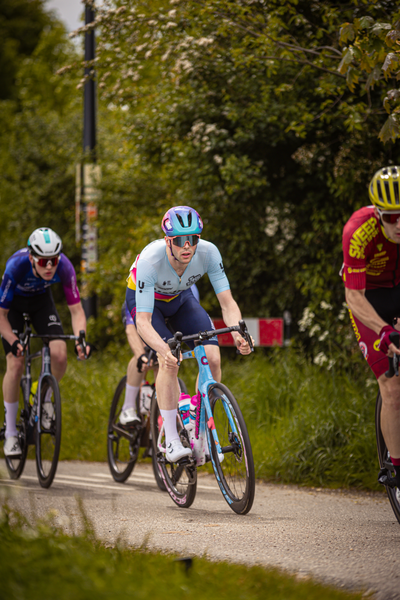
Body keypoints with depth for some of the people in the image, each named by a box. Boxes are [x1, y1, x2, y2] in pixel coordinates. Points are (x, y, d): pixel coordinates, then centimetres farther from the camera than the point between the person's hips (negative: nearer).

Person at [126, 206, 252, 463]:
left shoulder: (208, 252, -30)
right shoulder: (150, 260, -39)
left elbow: (228, 302, -27)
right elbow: (143, 321, -41)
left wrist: (238, 333, -48)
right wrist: (164, 350, -59)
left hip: (180, 298, 4)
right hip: (146, 299, -4)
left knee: (213, 357, -17)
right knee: (169, 361, -27)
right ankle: (171, 441, -19)